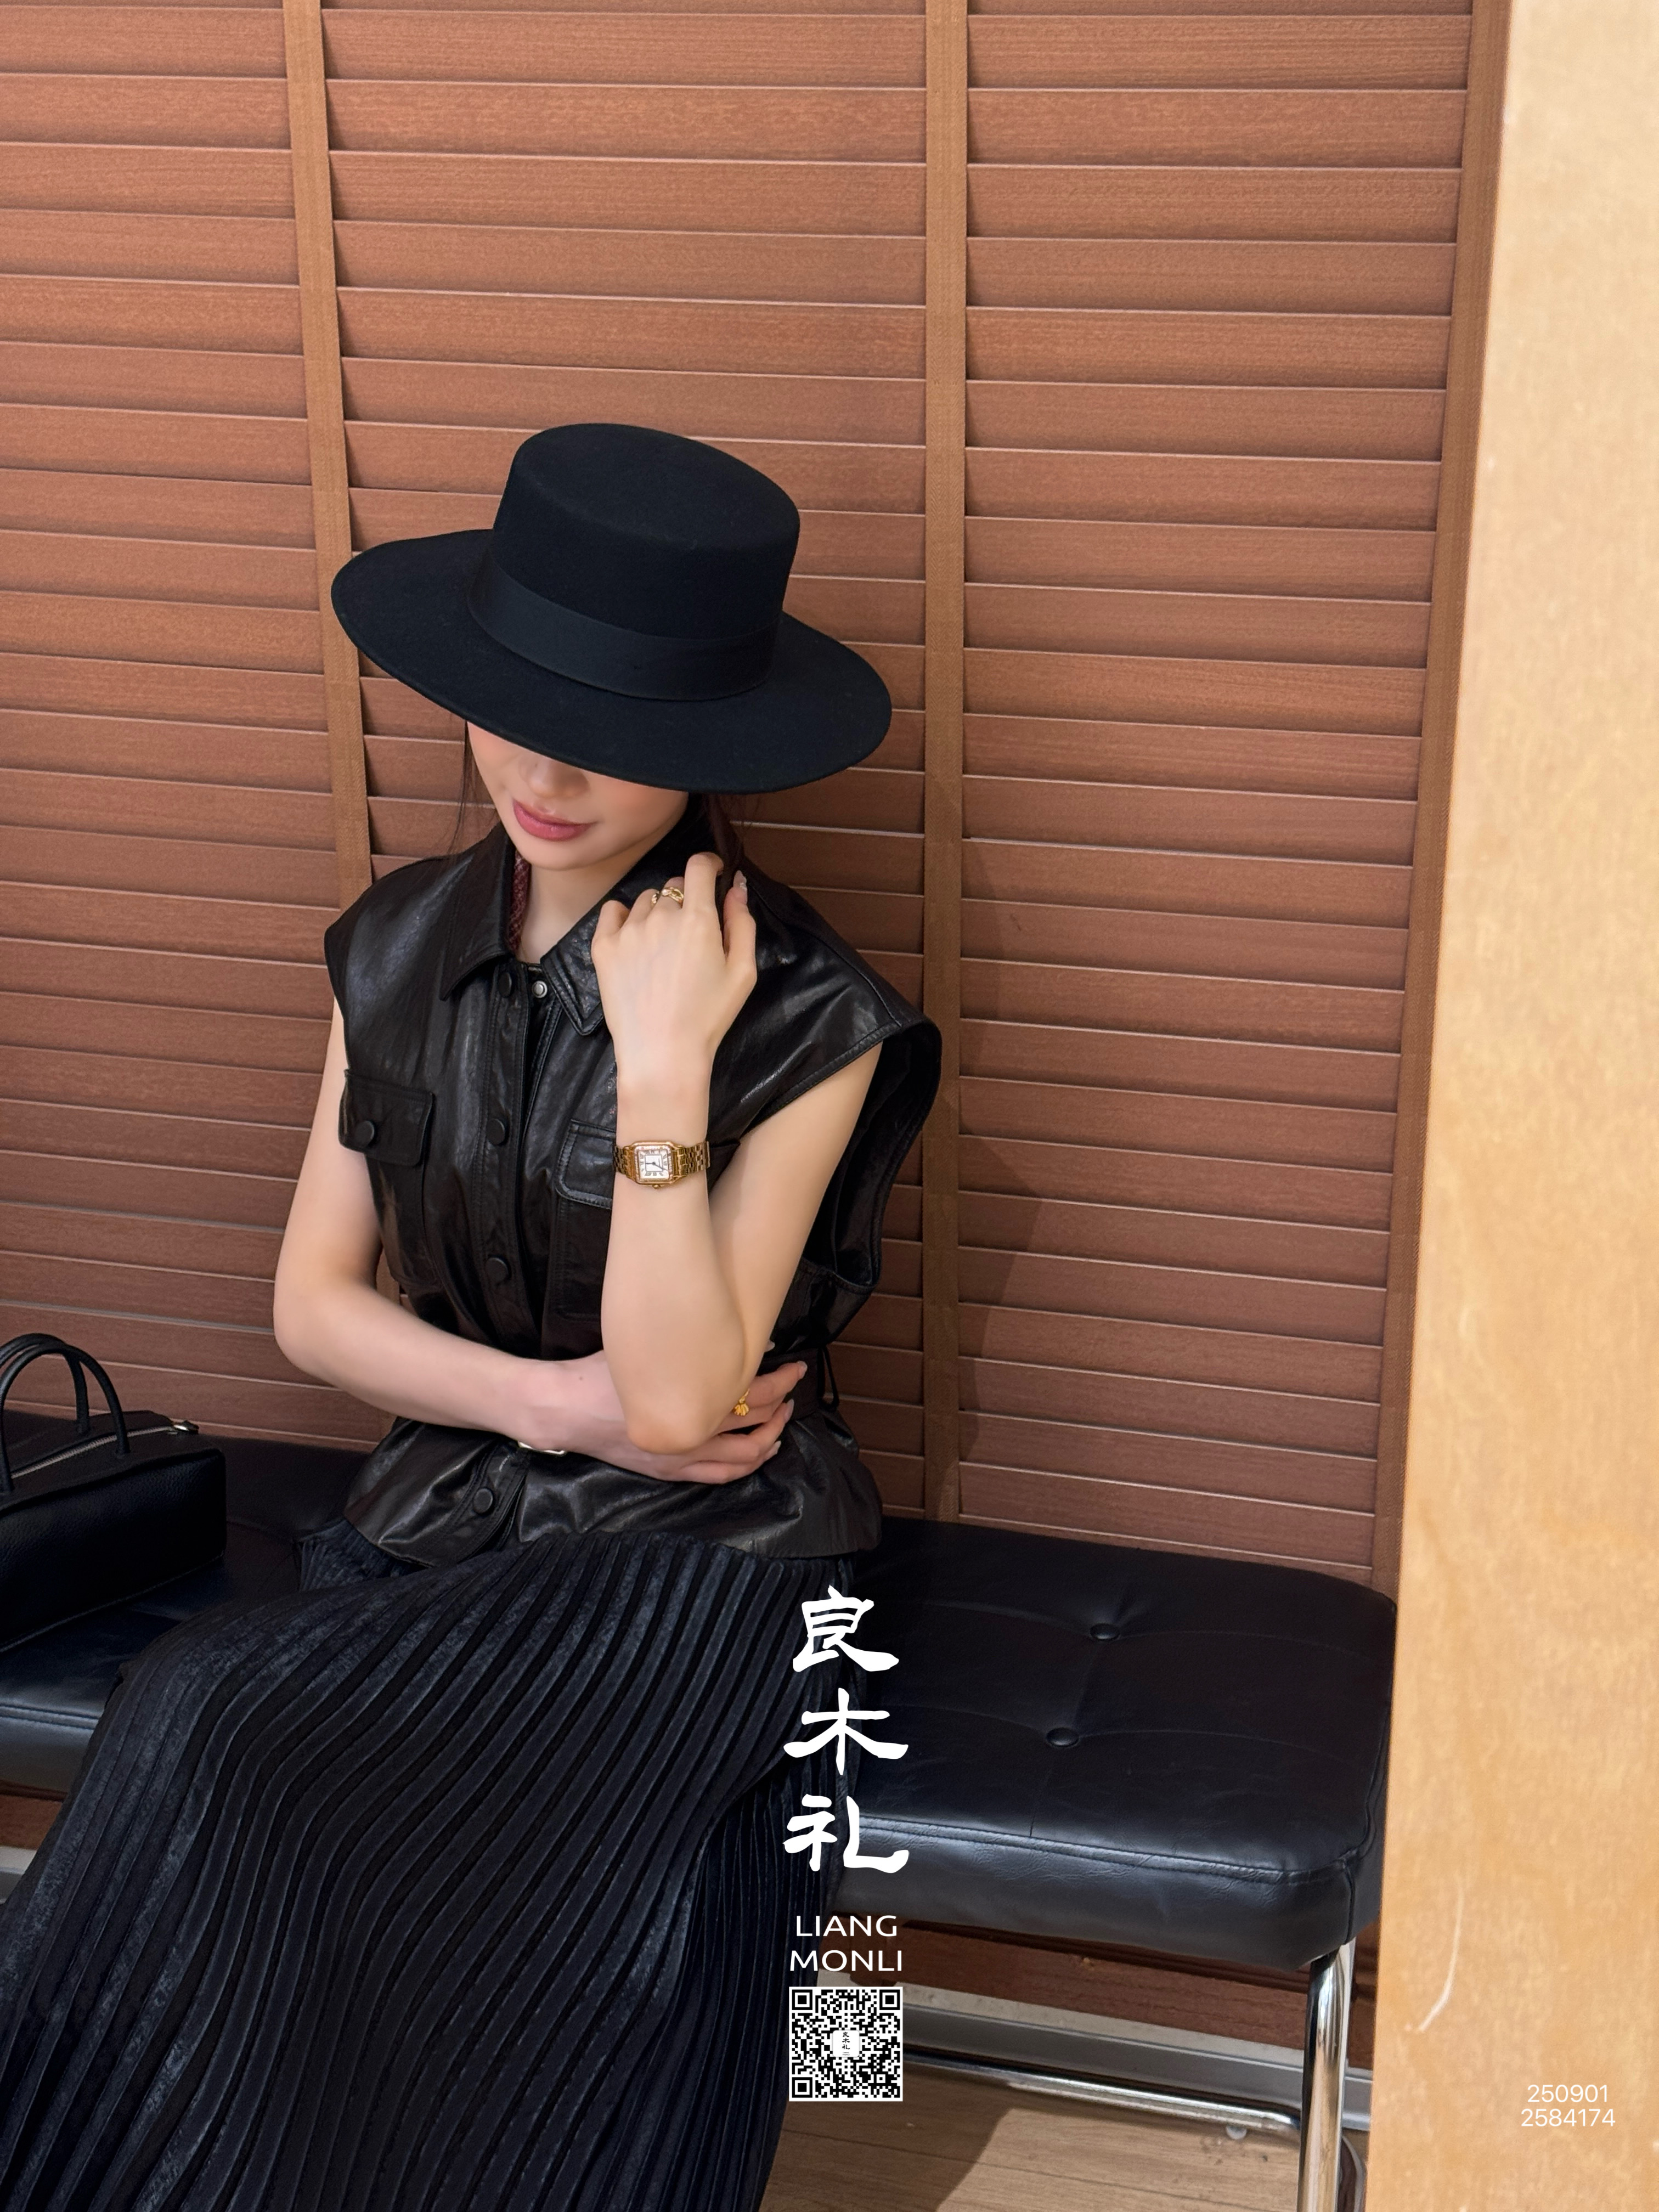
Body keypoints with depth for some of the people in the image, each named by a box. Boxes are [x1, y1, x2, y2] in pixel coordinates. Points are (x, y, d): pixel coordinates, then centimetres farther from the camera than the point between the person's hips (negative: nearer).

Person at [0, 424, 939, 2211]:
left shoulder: (802, 1020, -12)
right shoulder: (400, 951, 4)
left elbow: (676, 1399, -16)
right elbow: (314, 1305, 7)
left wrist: (664, 1071, -22)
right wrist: (553, 1401, -8)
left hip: (693, 1565, -4)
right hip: (432, 1527, 5)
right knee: (189, 1752, -25)